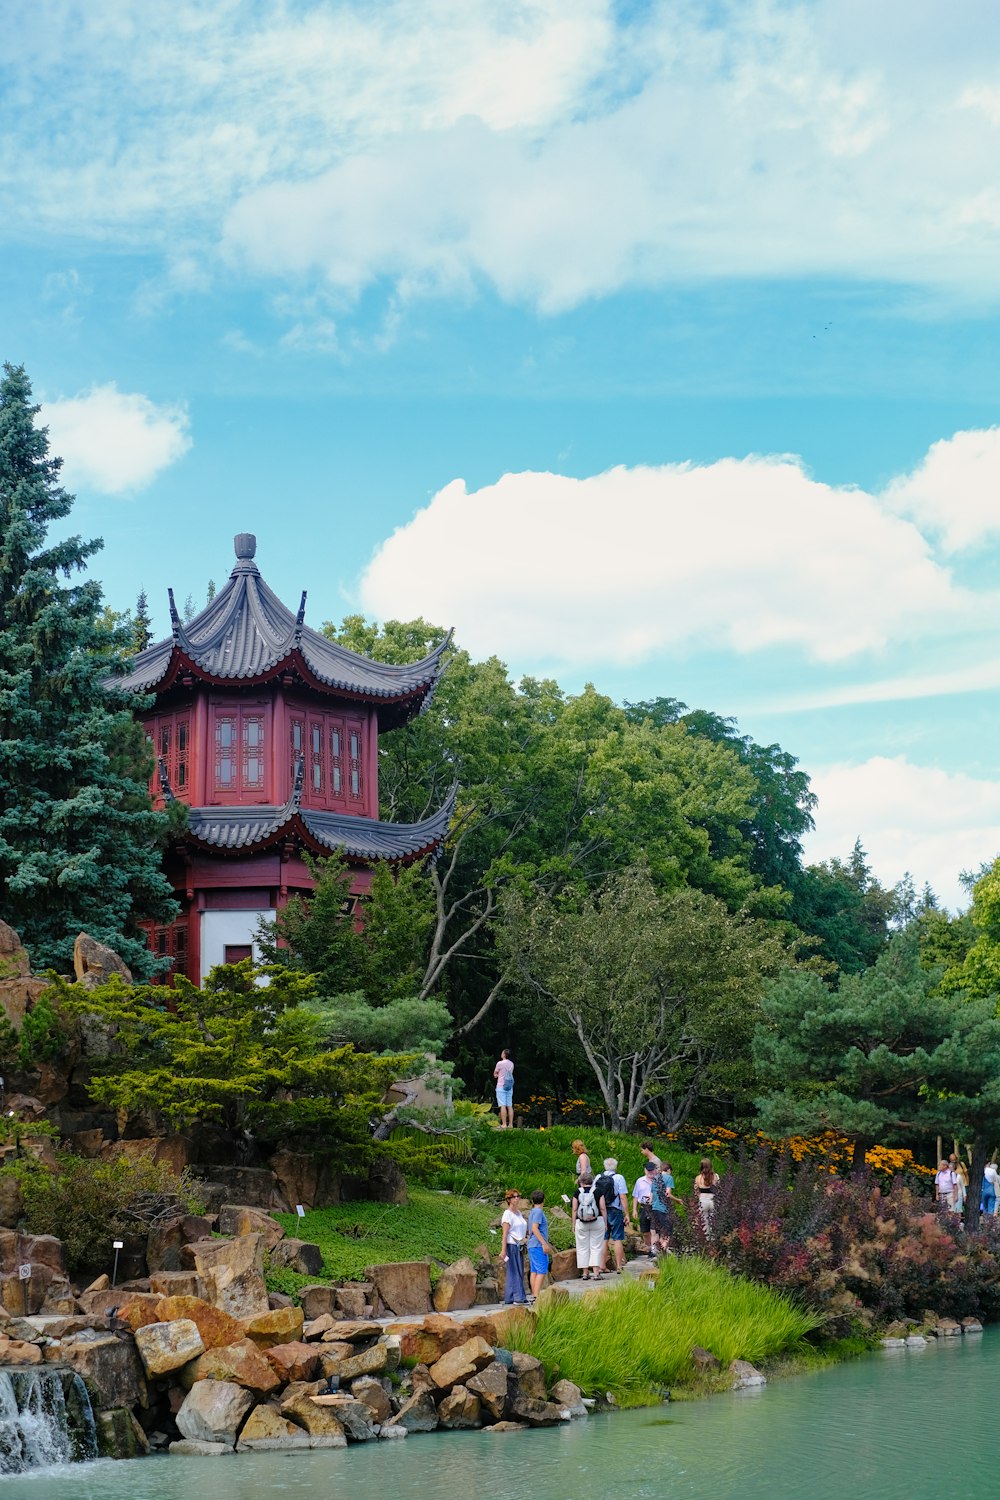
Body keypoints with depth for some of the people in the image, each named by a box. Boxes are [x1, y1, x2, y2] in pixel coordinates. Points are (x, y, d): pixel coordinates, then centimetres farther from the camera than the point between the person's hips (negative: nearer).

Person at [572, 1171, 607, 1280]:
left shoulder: (577, 1193, -1)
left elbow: (574, 1210, 0)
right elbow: (603, 1209, -2)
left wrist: (574, 1224, 7)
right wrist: (605, 1223, 6)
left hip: (581, 1223, 0)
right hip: (597, 1222, 0)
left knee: (583, 1248, 9)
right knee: (596, 1247, 2)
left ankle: (585, 1273, 9)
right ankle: (596, 1272, -7)